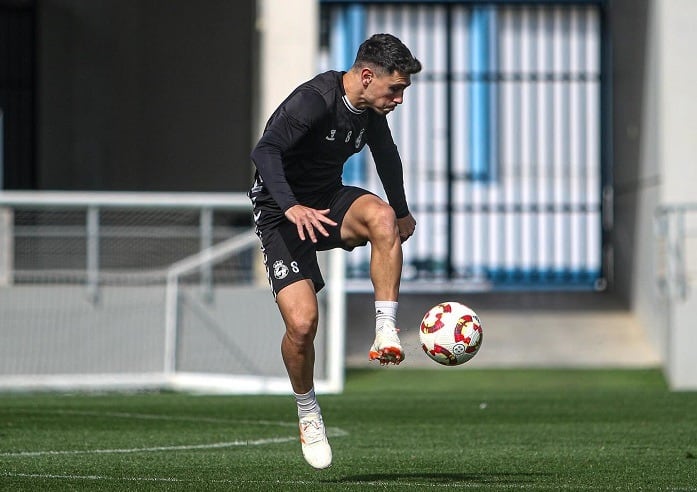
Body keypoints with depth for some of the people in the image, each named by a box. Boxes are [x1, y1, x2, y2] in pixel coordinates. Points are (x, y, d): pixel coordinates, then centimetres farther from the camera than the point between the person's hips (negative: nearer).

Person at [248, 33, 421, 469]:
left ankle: (386, 335, -27)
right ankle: (308, 414, 10)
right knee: (302, 323, -17)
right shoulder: (314, 101, -23)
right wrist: (291, 208, -50)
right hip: (283, 214, -6)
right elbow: (265, 151, -36)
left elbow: (386, 155, 23)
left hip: (330, 202, 6)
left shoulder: (371, 109, 1)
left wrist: (403, 212, 34)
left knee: (383, 218, -29)